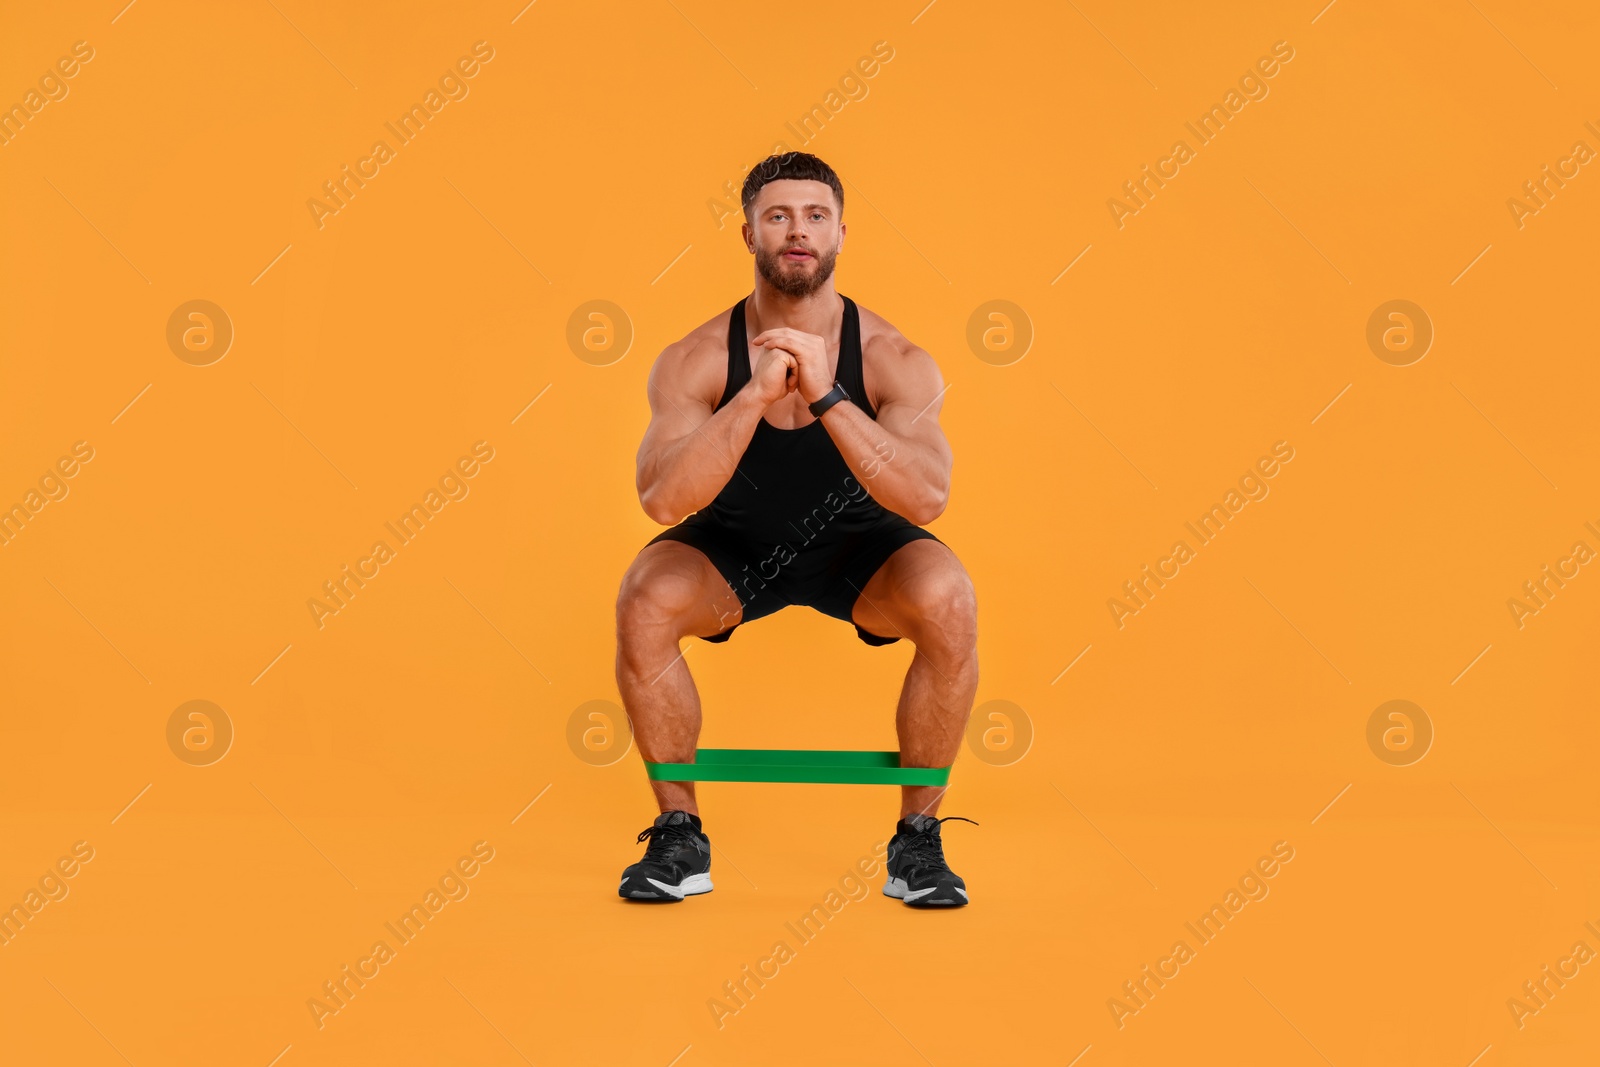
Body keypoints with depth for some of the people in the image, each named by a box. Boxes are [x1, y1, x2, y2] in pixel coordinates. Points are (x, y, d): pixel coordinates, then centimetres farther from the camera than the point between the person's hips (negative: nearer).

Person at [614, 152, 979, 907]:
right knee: (644, 600, -29)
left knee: (950, 601, -30)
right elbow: (662, 500, -31)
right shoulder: (695, 360, -18)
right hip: (734, 543, 1)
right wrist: (755, 396, -40)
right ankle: (679, 836, -10)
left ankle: (918, 839, -11)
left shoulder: (893, 361, -19)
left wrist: (825, 396, -41)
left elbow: (928, 498, -33)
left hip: (857, 541, 0)